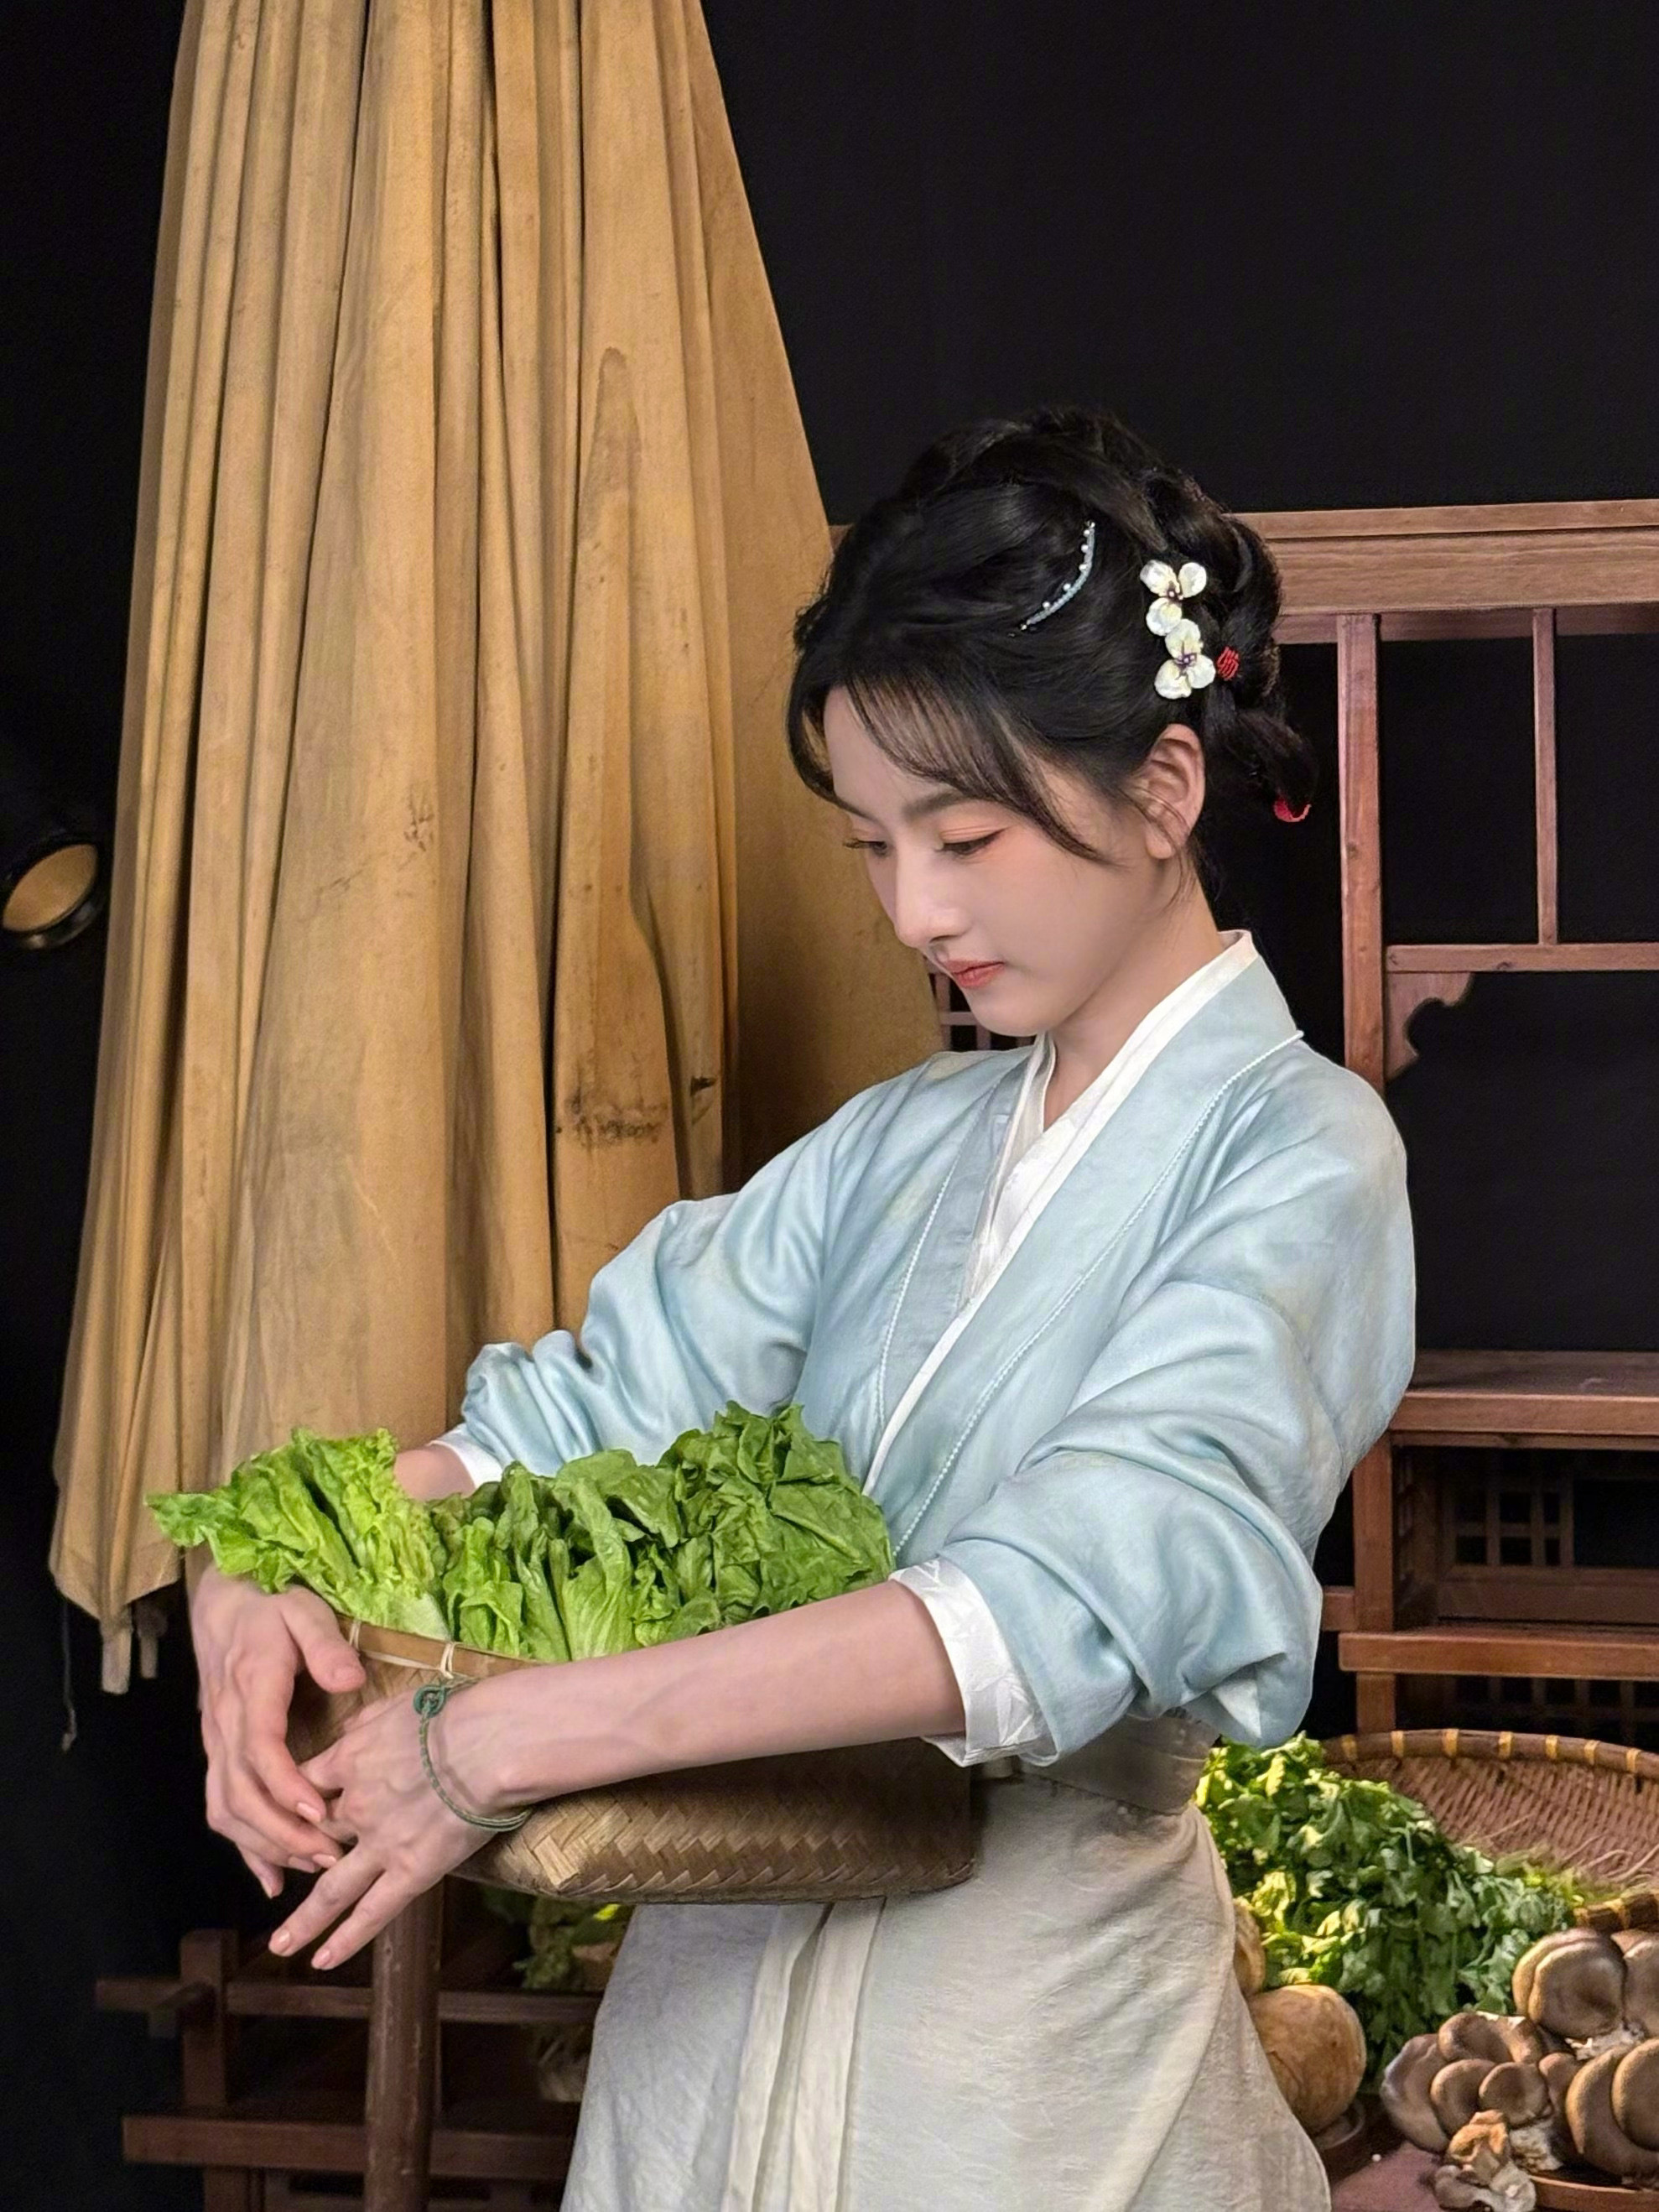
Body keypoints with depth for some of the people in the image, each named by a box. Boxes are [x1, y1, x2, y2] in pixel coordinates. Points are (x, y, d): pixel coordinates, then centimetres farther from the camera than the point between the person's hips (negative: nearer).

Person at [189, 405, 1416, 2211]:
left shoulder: (1293, 1157, -14)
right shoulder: (901, 1143, 8)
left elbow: (1086, 1597, -28)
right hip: (727, 1974, 6)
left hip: (1025, 2017, -5)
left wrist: (530, 1736, -32)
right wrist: (269, 1569, -18)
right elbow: (603, 1395, 1)